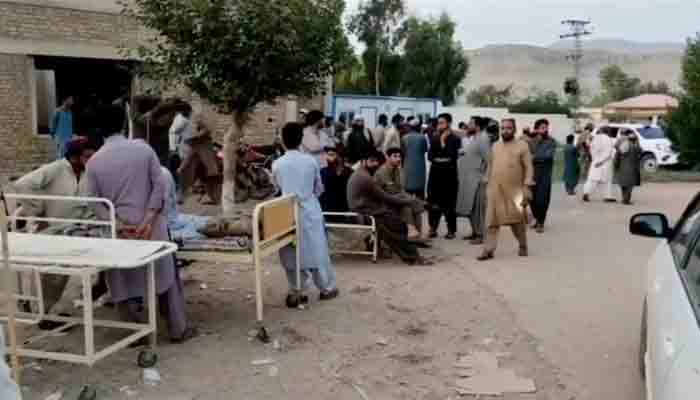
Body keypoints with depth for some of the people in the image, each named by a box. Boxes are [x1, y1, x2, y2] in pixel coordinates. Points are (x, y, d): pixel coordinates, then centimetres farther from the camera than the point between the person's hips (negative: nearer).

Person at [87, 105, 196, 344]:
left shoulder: (94, 162, -1)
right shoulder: (143, 149, -3)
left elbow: (95, 203, -4)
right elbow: (160, 186, -9)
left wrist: (120, 227, -8)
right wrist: (147, 222, -11)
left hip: (119, 232, 0)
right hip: (150, 229, 0)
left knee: (125, 283, 12)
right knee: (165, 277, 12)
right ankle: (178, 330, 19)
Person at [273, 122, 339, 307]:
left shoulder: (277, 164, -7)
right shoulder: (310, 161, -7)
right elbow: (319, 188, 5)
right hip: (310, 211, 0)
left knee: (292, 253, 9)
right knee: (317, 249, 11)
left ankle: (295, 293, 11)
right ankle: (327, 288, 22)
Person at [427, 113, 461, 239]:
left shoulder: (455, 139, -2)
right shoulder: (434, 138, 11)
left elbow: (452, 156, -14)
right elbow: (430, 156, 4)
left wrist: (443, 143, -8)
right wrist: (444, 160, -9)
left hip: (449, 175, -4)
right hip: (435, 175, 4)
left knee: (449, 204, 0)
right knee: (433, 203, 5)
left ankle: (451, 230, 9)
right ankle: (433, 228, 14)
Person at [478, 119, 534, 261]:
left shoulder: (522, 145, -2)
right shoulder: (495, 146, 12)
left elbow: (528, 167, -5)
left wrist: (527, 186, -13)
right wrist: (488, 185, 13)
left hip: (515, 190, -3)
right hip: (495, 190, 3)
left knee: (517, 220, 8)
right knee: (492, 221, -1)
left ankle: (523, 246, 28)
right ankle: (488, 250, 0)